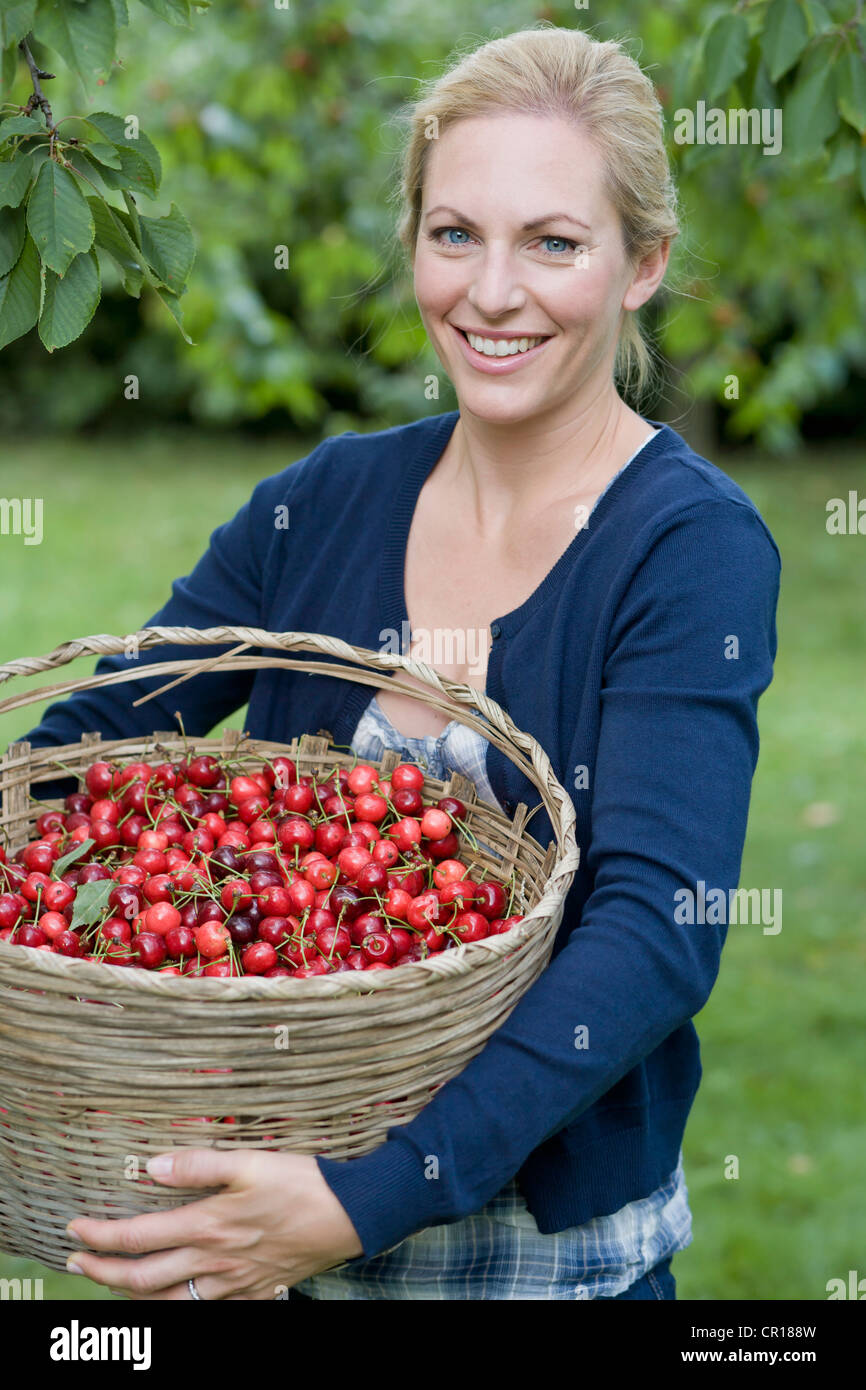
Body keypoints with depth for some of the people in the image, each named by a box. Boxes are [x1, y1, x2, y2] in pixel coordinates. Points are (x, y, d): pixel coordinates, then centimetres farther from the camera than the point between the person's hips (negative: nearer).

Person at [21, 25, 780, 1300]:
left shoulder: (694, 550, -16)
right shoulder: (326, 501, 0)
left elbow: (661, 933, -25)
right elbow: (86, 739, 1)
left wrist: (365, 1202, -35)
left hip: (546, 1237, -4)